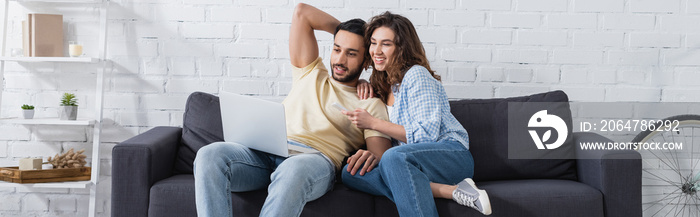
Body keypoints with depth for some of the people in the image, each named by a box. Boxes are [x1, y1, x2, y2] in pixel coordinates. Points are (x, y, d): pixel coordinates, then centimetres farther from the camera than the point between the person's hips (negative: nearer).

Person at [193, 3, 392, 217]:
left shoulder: (371, 103, 19)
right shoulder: (311, 74, 30)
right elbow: (301, 12, 28)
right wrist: (342, 30, 34)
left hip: (316, 159, -4)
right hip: (266, 152, 4)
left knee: (294, 169, -43)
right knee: (209, 154, -28)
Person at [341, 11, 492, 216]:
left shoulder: (416, 75, -6)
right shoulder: (383, 84, 17)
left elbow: (427, 134, -15)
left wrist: (373, 122, -15)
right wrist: (376, 153, -8)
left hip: (452, 155, -8)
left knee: (394, 157, -38)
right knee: (350, 173, -19)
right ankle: (448, 191, -25)